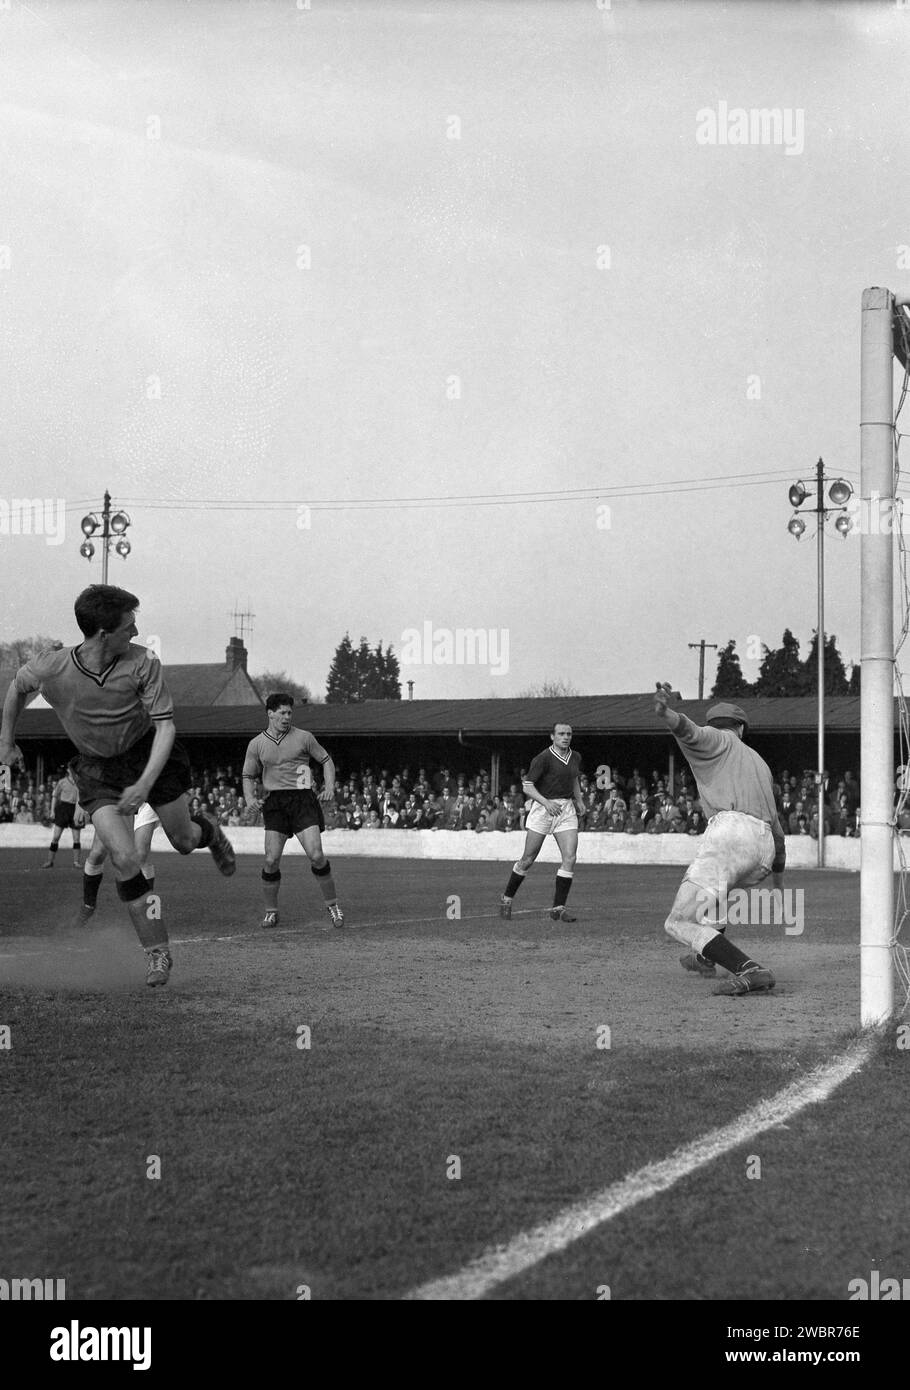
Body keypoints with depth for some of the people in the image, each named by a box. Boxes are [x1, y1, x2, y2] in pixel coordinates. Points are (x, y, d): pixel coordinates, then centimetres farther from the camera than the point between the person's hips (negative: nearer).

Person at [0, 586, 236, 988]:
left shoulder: (142, 663, -24)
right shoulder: (50, 668, -22)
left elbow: (165, 725, -21)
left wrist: (144, 785, -32)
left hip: (148, 755, 0)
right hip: (97, 771, 0)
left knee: (184, 842, 12)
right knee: (124, 859, -14)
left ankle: (209, 832, 53)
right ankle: (158, 954, -1)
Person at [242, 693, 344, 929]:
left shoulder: (303, 737, 5)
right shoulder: (256, 744, 8)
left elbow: (326, 760, 14)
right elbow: (248, 776, 16)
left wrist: (329, 787, -1)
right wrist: (250, 797, -4)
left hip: (302, 798, -1)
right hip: (274, 802, 1)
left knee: (316, 855, -13)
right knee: (271, 860, -9)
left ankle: (332, 904, 6)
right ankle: (271, 911, 9)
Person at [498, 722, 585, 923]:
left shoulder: (575, 758, 8)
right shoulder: (543, 759, -12)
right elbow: (527, 786, -12)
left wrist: (579, 800, 12)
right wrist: (546, 802, -24)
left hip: (567, 810, 5)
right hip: (543, 809, -5)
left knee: (570, 858, -10)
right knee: (528, 859, 3)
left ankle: (558, 908, -3)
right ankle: (507, 898, 24)